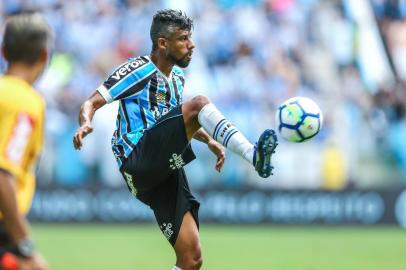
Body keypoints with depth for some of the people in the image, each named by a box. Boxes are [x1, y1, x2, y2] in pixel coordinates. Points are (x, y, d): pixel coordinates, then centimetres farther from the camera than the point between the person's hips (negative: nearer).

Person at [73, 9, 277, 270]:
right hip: (139, 159, -8)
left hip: (167, 171, 8)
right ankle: (253, 154, -40)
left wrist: (210, 140, 24)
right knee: (200, 103, -24)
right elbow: (91, 103, -4)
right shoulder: (139, 69, -1)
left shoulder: (177, 78, 22)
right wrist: (85, 124, -27)